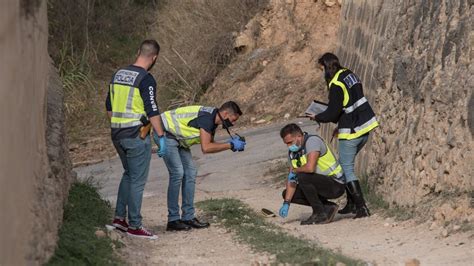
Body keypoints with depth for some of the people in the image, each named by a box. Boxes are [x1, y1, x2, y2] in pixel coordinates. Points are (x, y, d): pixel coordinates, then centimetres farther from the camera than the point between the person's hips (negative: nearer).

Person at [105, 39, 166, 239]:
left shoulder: (119, 74, 9)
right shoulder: (146, 79, -14)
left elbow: (109, 106, 15)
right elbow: (152, 111, -18)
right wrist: (161, 137, -15)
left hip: (118, 134, 7)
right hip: (136, 135, -7)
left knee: (129, 174, 22)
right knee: (137, 179, 0)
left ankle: (120, 217, 19)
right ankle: (134, 226, 2)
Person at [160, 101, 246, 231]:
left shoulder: (213, 119, 4)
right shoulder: (206, 118, -26)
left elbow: (210, 144, 10)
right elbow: (205, 148, -31)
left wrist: (230, 144, -4)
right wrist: (230, 145, -24)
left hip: (178, 138, 10)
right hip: (166, 133, -10)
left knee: (190, 172, 5)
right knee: (177, 173, -15)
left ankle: (188, 217, 7)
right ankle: (173, 220, -10)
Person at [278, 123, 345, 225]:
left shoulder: (312, 141, -20)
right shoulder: (293, 152, 6)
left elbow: (310, 167, -35)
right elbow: (291, 179, 5)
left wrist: (294, 171, -15)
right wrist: (286, 203, -5)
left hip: (335, 184, -9)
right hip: (322, 184, 9)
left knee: (302, 177, -29)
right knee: (286, 194, 5)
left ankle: (320, 213, -16)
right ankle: (327, 207, 4)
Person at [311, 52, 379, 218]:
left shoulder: (336, 85, -17)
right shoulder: (350, 75, 11)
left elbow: (333, 112, -19)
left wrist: (317, 117, 1)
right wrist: (341, 127, 20)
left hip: (352, 131, -9)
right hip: (366, 125, 9)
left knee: (346, 168, -3)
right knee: (346, 164, 19)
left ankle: (361, 207, -8)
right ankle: (352, 204, 20)